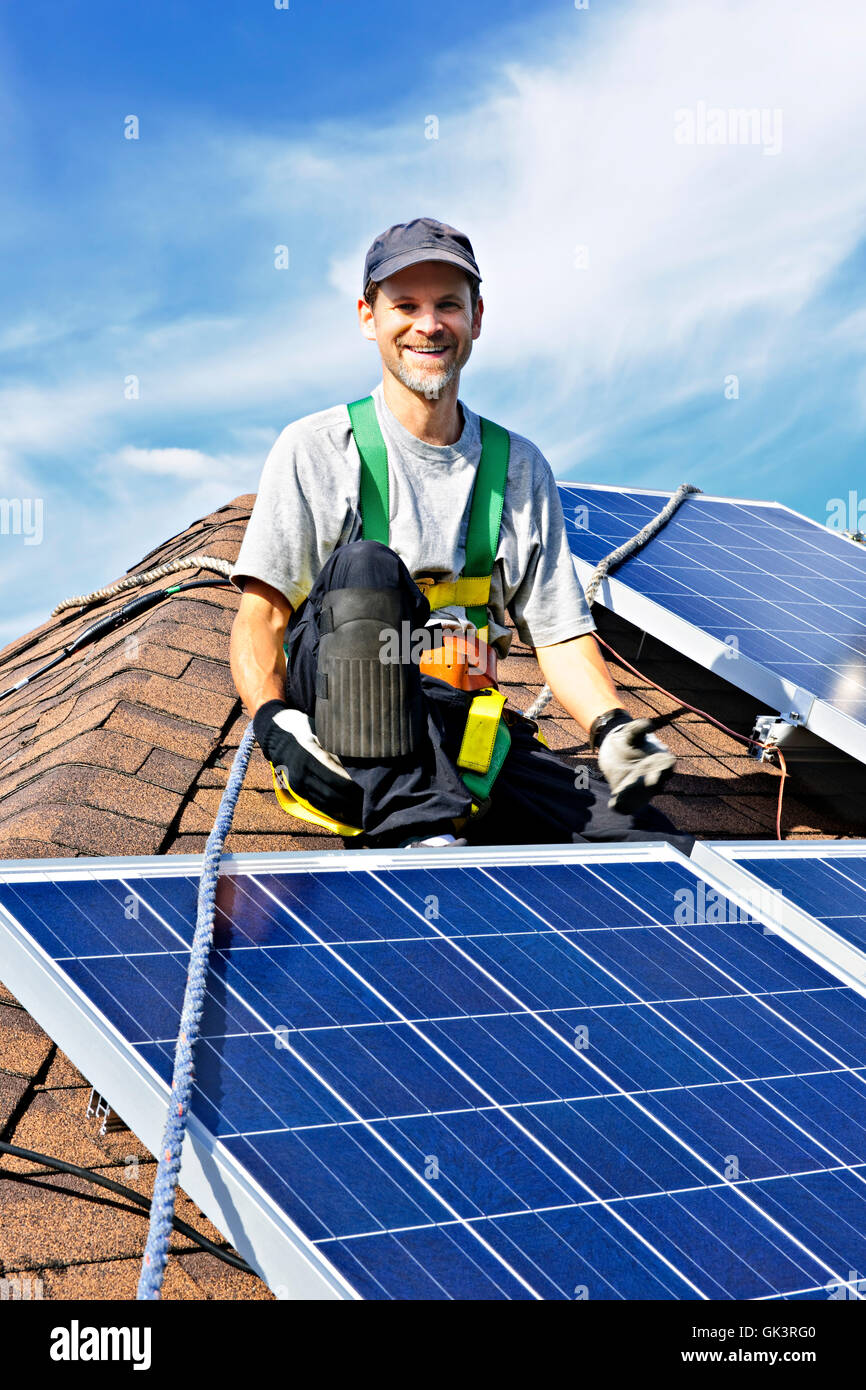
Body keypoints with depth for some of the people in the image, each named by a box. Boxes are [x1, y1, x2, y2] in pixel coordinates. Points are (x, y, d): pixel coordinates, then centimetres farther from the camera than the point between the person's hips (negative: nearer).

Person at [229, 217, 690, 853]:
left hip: (473, 727, 3)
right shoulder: (316, 449, 4)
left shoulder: (521, 467, 14)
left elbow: (561, 633, 11)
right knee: (364, 567, -34)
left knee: (660, 852, -19)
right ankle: (418, 829, -36)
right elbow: (260, 617, -2)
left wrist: (611, 725, -8)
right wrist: (273, 718, -22)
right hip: (346, 724, -2)